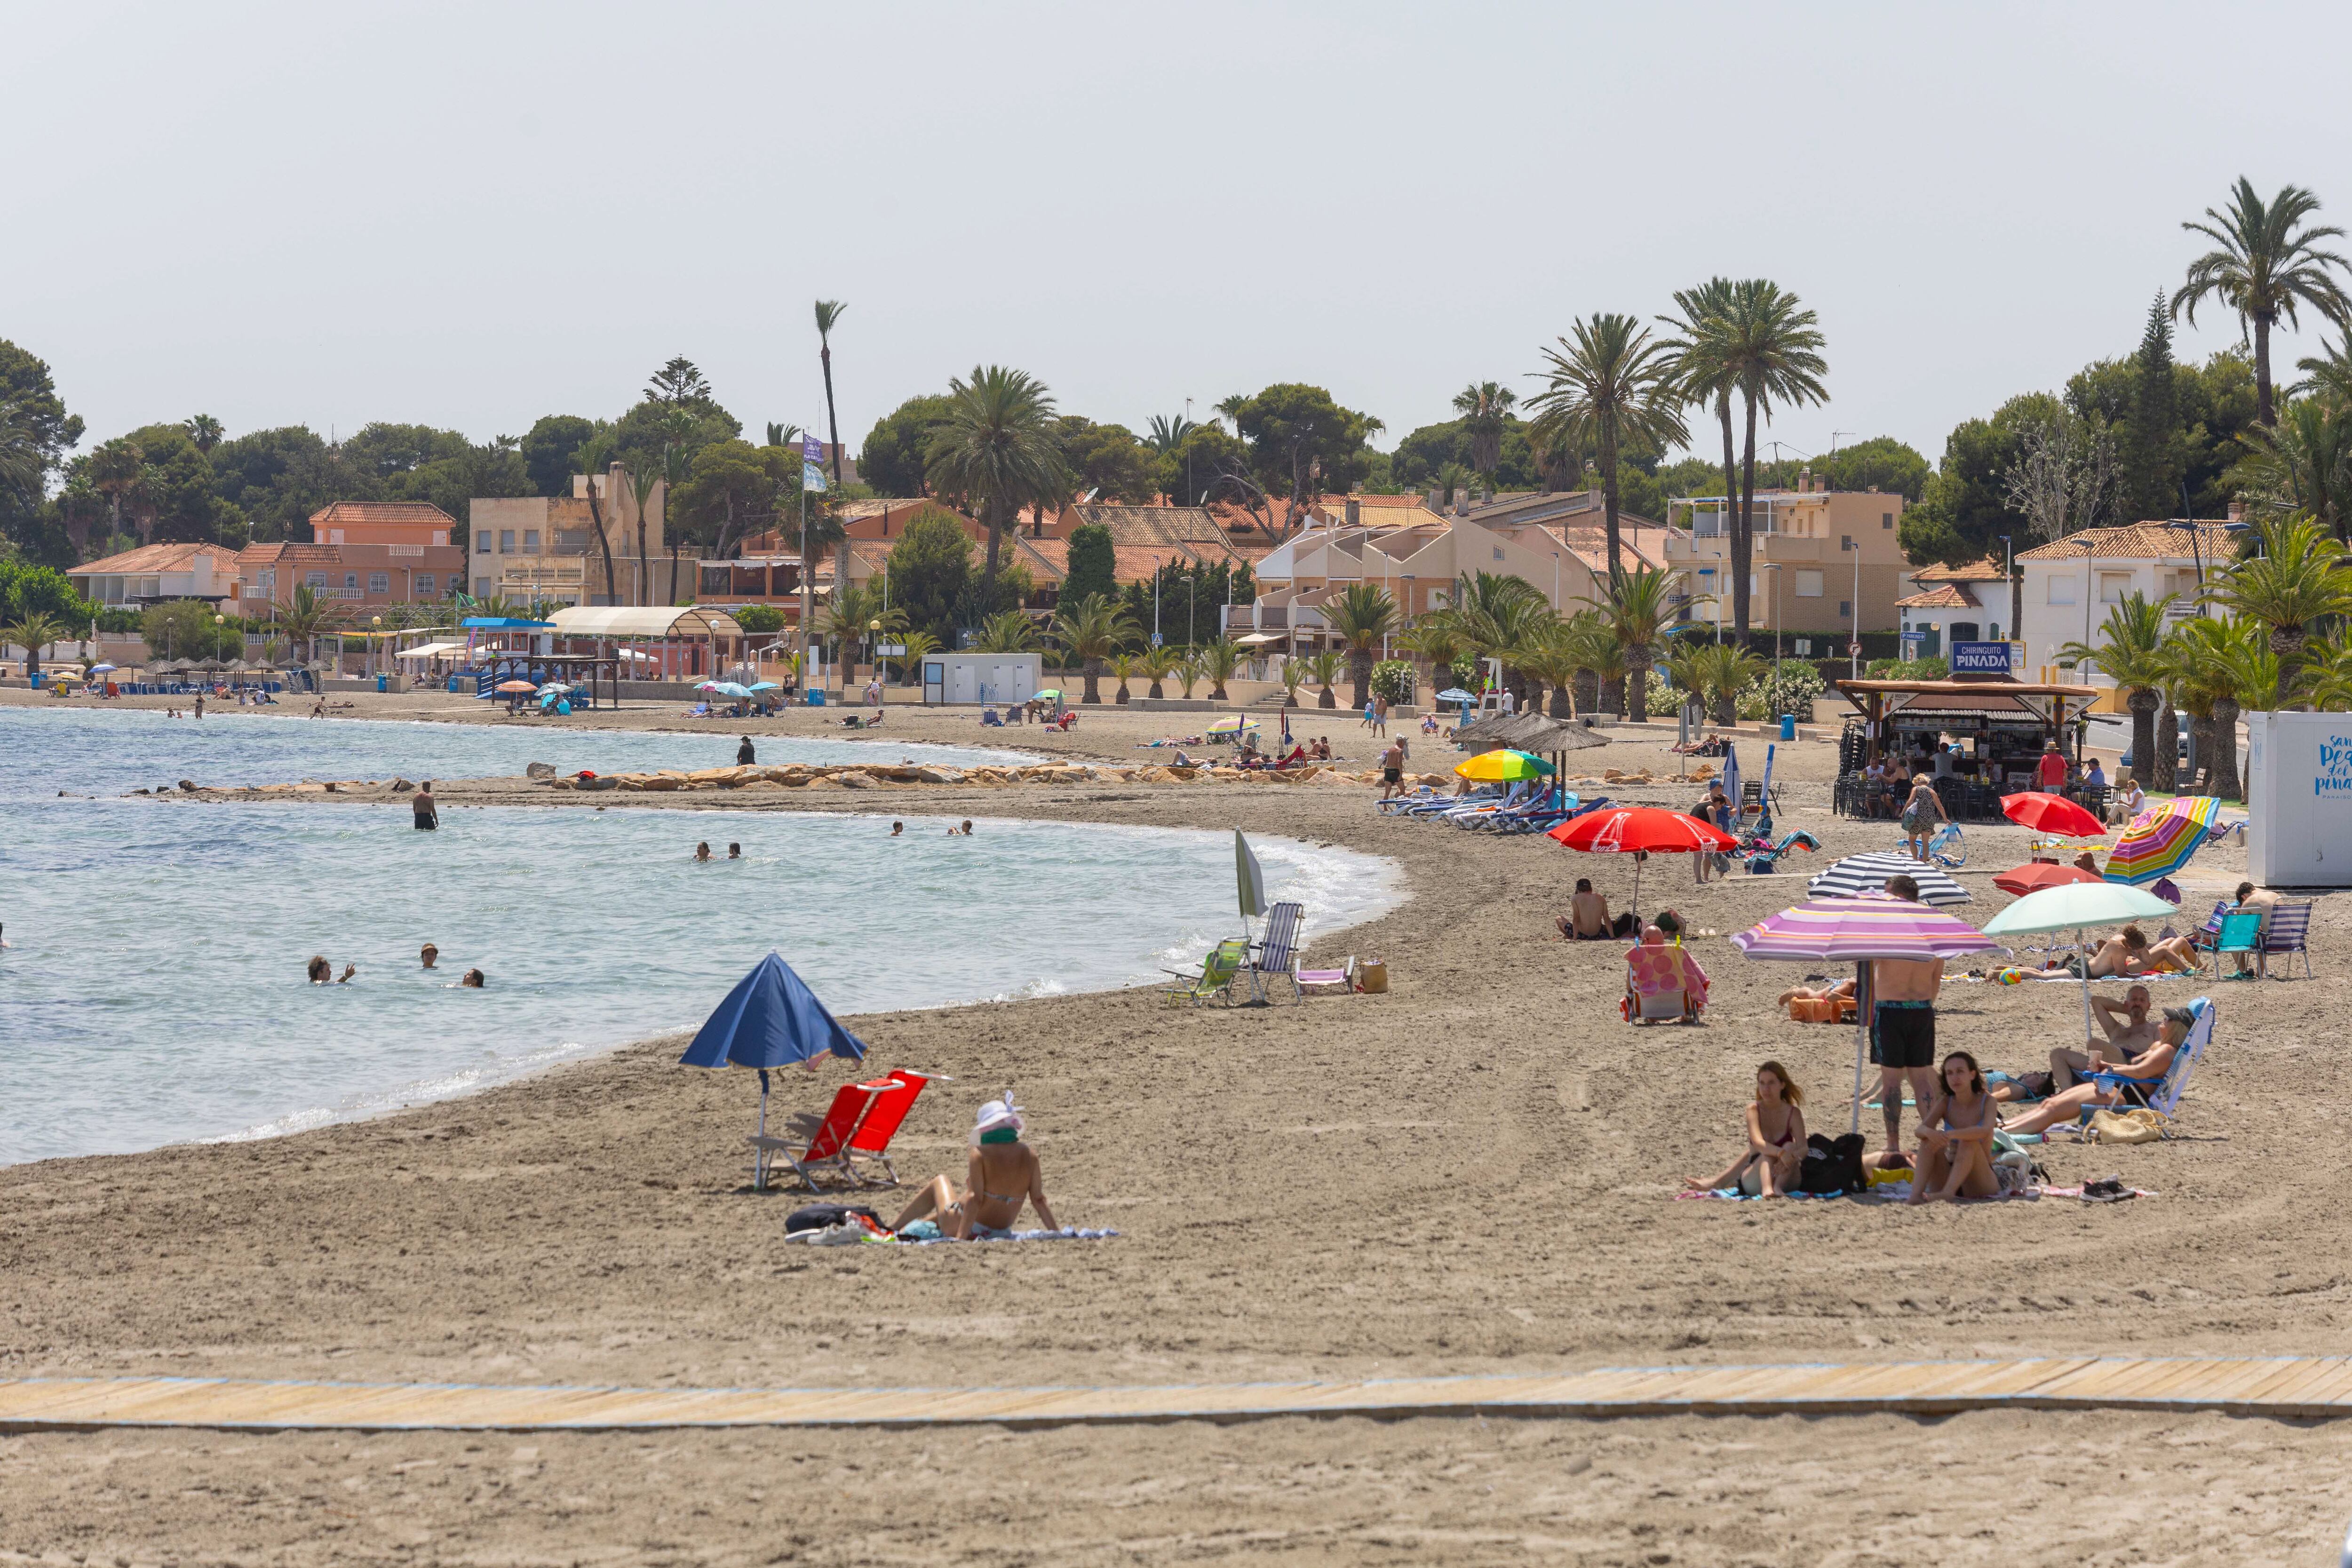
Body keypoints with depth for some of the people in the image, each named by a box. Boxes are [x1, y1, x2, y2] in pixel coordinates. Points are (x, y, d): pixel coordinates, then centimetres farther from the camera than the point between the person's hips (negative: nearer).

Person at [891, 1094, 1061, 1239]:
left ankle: (892, 1229, 40)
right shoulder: (1029, 1155, -7)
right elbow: (1038, 1199, -5)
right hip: (1001, 1229, 5)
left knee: (939, 1182, 27)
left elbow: (975, 1199, -24)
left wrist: (960, 1237, -24)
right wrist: (1056, 1232, 2)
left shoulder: (980, 1154, -19)